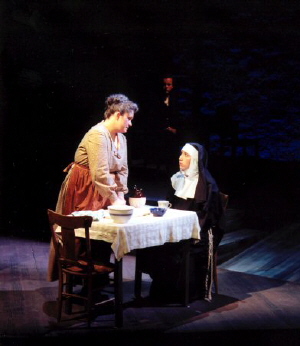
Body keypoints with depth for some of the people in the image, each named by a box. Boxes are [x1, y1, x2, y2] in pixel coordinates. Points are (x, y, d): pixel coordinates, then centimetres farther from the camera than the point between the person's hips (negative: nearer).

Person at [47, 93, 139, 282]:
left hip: (102, 191, 8)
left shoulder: (121, 138, 6)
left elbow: (122, 169, 8)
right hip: (82, 189, -8)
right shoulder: (98, 135, -23)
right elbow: (100, 173, -30)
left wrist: (121, 194, -4)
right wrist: (114, 199, -27)